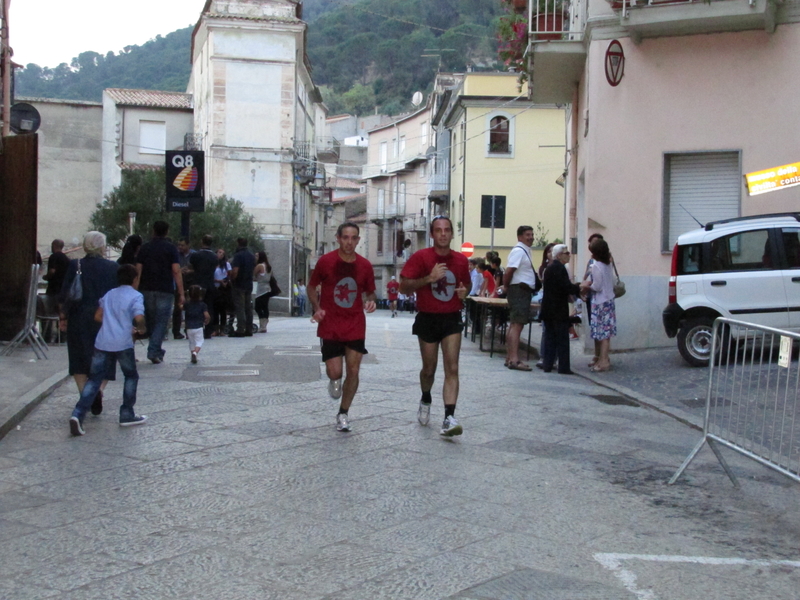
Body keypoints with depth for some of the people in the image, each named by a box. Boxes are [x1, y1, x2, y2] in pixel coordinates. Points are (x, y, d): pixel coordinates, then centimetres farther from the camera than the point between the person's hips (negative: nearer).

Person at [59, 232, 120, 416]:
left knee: (80, 360, 11)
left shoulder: (75, 266, -3)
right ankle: (99, 389, -13)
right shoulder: (113, 268, -3)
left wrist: (64, 316, 7)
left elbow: (64, 296, -3)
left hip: (79, 320, 0)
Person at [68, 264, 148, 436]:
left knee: (94, 379, 5)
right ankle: (127, 415, 17)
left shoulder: (109, 294, 17)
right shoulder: (136, 296, -1)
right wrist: (141, 329, 6)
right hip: (123, 343, -4)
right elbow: (139, 318, -15)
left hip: (102, 343, 5)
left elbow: (98, 316, 17)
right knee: (131, 376, 15)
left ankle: (78, 414, -10)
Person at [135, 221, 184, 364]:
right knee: (162, 322, -1)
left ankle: (157, 351, 23)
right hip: (165, 290, -3)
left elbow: (138, 270, 4)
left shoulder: (144, 248, 8)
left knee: (151, 321, 15)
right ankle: (153, 351, -12)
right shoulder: (171, 248, -1)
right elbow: (176, 271, -8)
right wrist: (181, 293, -7)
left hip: (146, 289, 3)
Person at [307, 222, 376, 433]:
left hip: (355, 326, 2)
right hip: (330, 326, -2)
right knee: (334, 371, -7)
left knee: (353, 370, -1)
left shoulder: (365, 265, -1)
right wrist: (316, 308, -11)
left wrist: (370, 301, -10)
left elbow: (370, 292, 13)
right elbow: (312, 286, 4)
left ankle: (343, 414, 17)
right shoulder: (326, 261, -7)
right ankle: (334, 381, 33)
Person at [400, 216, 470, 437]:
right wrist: (428, 278, -24)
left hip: (452, 319, 1)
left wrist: (464, 292, -4)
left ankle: (449, 418, -16)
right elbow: (404, 287, -11)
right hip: (427, 319, -1)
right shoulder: (420, 257, -8)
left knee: (452, 368, -11)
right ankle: (425, 401, 43)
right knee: (429, 368, 12)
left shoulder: (461, 260, 2)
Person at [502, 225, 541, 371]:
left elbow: (508, 272, 21)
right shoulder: (518, 251, -15)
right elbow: (508, 272, -22)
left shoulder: (525, 251, 16)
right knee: (517, 324, -13)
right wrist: (506, 286, -8)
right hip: (519, 290, -10)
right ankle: (514, 360, -15)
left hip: (524, 291, 10)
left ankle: (510, 358, 21)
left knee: (515, 324, 14)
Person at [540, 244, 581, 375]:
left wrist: (574, 287, 13)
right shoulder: (559, 268, -15)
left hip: (548, 309, 9)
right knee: (562, 338, -3)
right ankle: (563, 367, -1)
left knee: (550, 336, 11)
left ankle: (547, 364, 12)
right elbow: (566, 287, -22)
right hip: (559, 309, -9)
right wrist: (578, 288, -7)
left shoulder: (549, 267, 14)